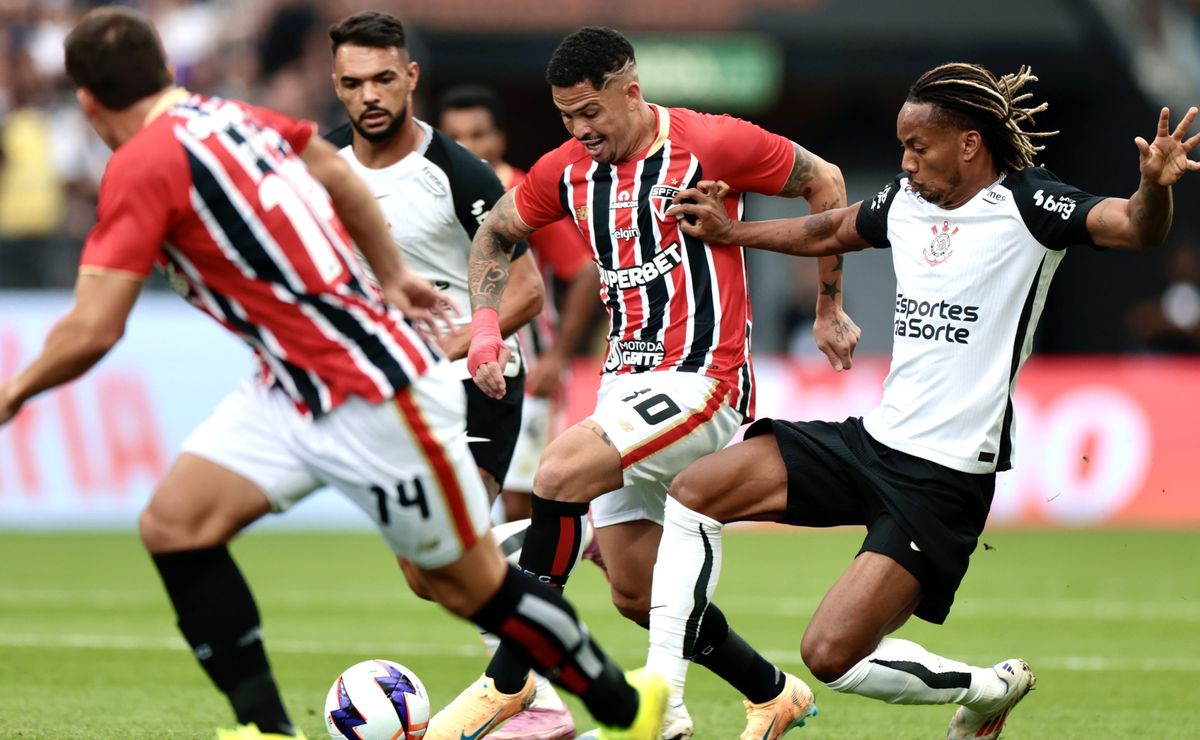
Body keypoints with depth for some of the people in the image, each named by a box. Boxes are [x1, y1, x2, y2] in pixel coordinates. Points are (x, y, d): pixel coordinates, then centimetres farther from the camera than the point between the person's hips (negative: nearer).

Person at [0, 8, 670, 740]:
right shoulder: (241, 119, 4)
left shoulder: (142, 167, -20)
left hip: (377, 397, -9)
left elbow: (91, 332, -21)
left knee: (470, 583, 5)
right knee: (174, 521, -5)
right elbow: (335, 172, 22)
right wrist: (391, 277, 34)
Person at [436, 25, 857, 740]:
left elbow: (824, 183, 2)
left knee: (562, 470, -26)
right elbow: (496, 232, 23)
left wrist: (830, 310, 5)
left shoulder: (711, 143, -10)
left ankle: (506, 681, -19)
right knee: (636, 591, 7)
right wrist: (485, 325, 6)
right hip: (626, 383, 7)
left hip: (703, 381, -7)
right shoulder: (567, 171, 6)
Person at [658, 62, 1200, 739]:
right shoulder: (906, 203, 8)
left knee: (832, 656, -15)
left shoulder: (1026, 204, -12)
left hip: (945, 478, -8)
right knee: (693, 492, 4)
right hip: (873, 439, 8)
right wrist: (731, 232, 31)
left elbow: (1136, 228, -26)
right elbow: (831, 231, 30)